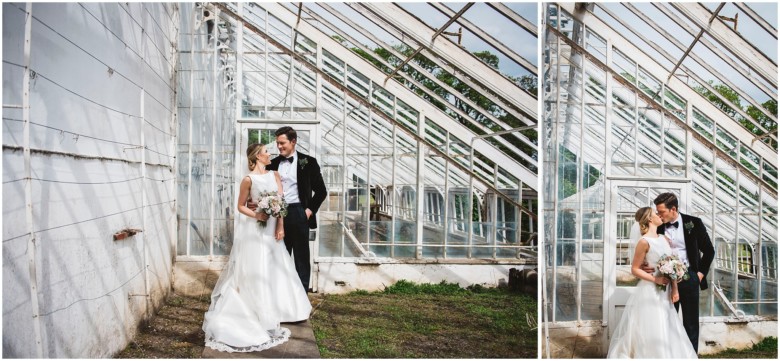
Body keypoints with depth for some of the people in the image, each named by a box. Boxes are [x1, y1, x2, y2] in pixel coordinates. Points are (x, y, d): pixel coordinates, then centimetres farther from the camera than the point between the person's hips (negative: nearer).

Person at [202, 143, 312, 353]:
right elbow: (241, 206, -3)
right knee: (256, 269, 0)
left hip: (272, 228, 5)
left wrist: (280, 226, -9)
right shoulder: (248, 180, -9)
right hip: (255, 229, -5)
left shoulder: (275, 175, 5)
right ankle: (259, 311, 10)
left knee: (274, 268, 11)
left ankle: (273, 309, 24)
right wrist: (255, 215, -20)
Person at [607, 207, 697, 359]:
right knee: (649, 332, 0)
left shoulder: (665, 239, 8)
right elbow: (635, 269, -11)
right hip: (649, 292, -7)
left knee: (665, 331, 12)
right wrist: (655, 279, -19)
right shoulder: (644, 241, -14)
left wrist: (674, 289, 2)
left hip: (664, 292, 7)